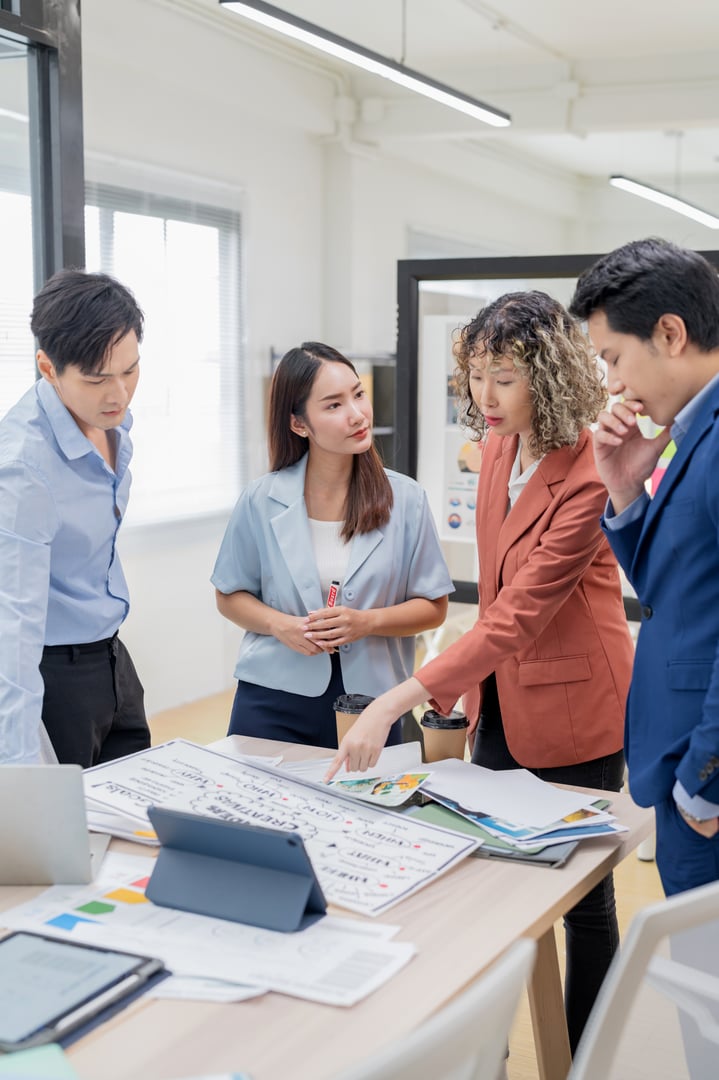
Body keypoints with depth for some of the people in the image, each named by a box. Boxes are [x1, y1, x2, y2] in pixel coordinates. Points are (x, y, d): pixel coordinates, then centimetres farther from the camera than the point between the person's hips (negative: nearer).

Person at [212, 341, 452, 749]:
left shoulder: (405, 499, -4)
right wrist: (280, 625, -12)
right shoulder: (261, 501, -3)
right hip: (273, 702, 0)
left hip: (371, 702, 0)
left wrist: (366, 622, -16)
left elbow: (434, 607, 2)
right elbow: (231, 596, 7)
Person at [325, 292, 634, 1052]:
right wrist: (472, 688, 10)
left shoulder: (588, 477, -24)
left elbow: (518, 616, -30)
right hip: (501, 696, 7)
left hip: (569, 707, -7)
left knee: (582, 896, 10)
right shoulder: (497, 445, -1)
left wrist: (395, 702, -35)